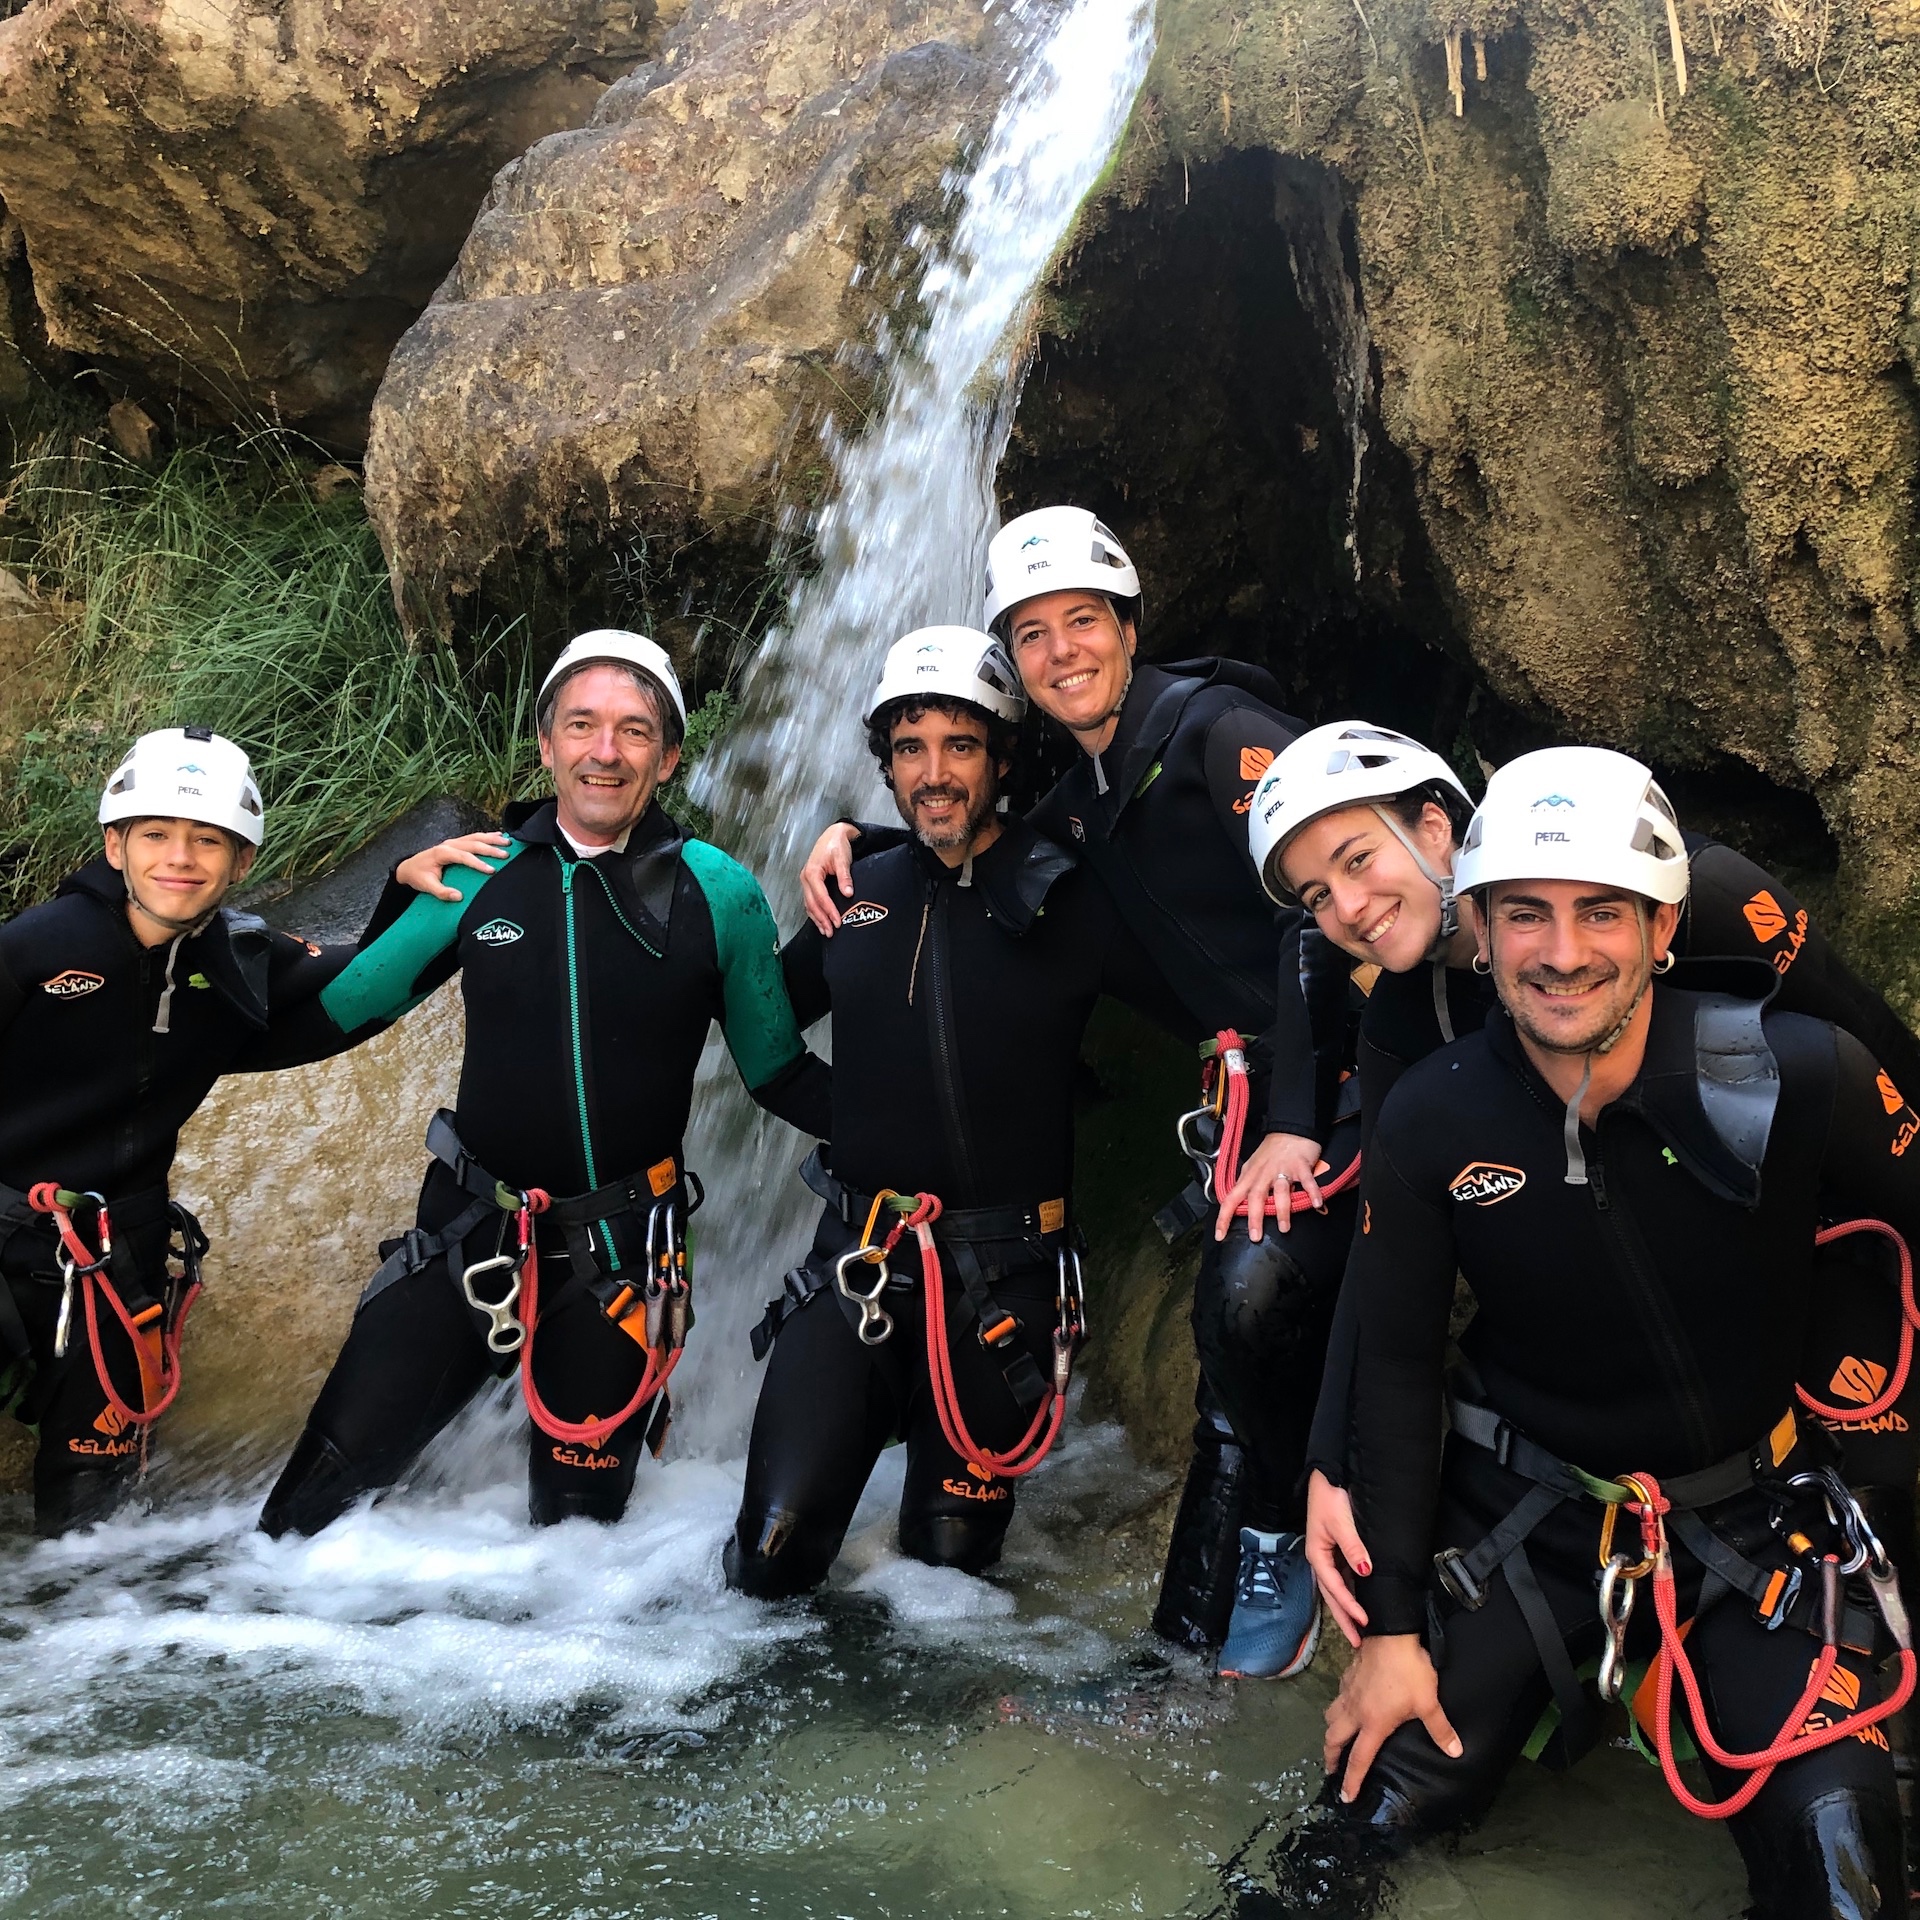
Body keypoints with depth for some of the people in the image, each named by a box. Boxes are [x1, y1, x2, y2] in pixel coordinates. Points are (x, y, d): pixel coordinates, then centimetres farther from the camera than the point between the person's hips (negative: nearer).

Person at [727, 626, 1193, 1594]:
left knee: (950, 1557, 7)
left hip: (1002, 1278, -3)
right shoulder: (857, 893, 6)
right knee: (772, 1557, 0)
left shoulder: (1065, 900, -7)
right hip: (855, 1263, 3)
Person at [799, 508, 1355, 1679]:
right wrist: (853, 837, 14)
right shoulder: (1084, 797, 15)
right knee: (1239, 1314, 3)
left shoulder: (1221, 729, -11)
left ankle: (1278, 1541, -1)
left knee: (1254, 1292, -25)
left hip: (1352, 1066, -8)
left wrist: (1295, 1123, -24)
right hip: (1258, 1083, 8)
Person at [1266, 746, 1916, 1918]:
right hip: (1529, 1508, 1)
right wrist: (1392, 1626, -5)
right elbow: (1397, 1366, -7)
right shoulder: (1431, 1121, -15)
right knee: (1388, 1804, -1)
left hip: (1759, 1515, 0)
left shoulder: (1802, 1077, -21)